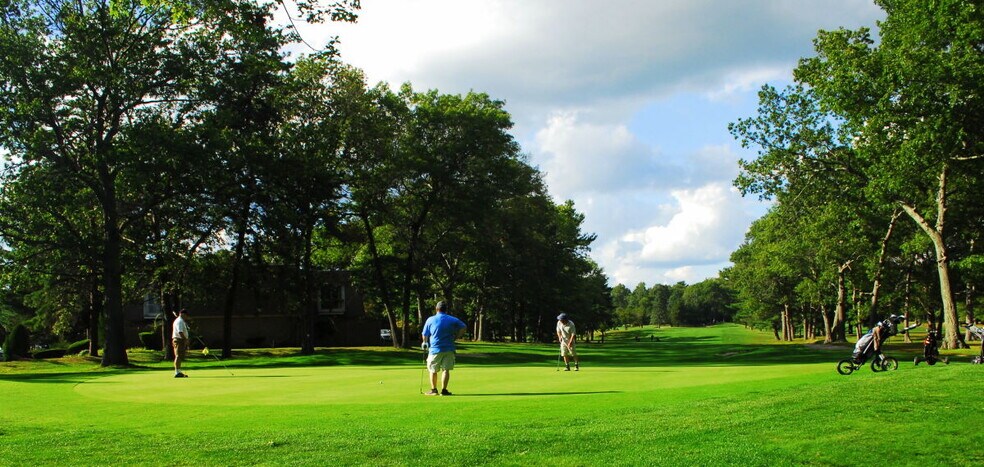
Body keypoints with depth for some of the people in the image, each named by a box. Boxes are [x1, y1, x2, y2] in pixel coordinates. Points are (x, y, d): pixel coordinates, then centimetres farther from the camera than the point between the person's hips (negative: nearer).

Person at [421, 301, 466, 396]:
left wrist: (425, 343, 25)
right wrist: (456, 337, 10)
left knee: (433, 370, 11)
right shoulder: (452, 320, 1)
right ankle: (444, 390, -1)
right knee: (446, 369, 4)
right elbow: (463, 327, 4)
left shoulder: (430, 320, -2)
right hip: (449, 349, 1)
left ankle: (434, 390, 15)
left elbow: (424, 335, 5)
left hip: (435, 349, -1)